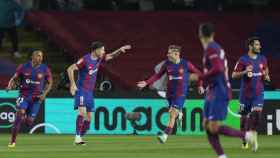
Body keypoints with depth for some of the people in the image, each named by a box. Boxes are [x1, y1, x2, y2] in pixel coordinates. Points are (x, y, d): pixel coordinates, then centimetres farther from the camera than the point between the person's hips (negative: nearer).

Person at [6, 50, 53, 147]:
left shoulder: (45, 69, -4)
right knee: (20, 113, -25)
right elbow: (14, 78, 4)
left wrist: (44, 94, -8)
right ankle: (12, 141, -18)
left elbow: (50, 83, 9)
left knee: (29, 122, -3)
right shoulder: (23, 67, -5)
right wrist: (10, 86, -19)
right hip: (24, 95, -1)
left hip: (36, 98, 1)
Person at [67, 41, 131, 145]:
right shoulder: (85, 60, -16)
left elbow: (111, 56, 18)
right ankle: (77, 137, -24)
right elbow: (70, 69, -16)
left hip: (90, 92, 8)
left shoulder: (99, 59, 5)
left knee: (89, 117, 5)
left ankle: (80, 137, 13)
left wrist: (120, 50, -1)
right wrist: (72, 84, -22)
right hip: (81, 90, -8)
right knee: (82, 111, -23)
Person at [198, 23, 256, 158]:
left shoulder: (211, 49, -14)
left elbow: (218, 69, -26)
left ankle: (245, 135, -4)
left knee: (214, 128, -12)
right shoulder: (217, 48, 14)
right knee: (207, 125, 5)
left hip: (219, 93, -10)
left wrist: (200, 77, -17)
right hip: (212, 92, 10)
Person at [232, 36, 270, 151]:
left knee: (257, 114, -17)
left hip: (258, 93, 2)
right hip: (245, 93, -2)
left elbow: (265, 71, 21)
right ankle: (244, 139, 22)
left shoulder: (262, 59, 6)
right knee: (244, 116, 6)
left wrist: (266, 77, -2)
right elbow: (234, 75, -6)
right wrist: (245, 72, -22)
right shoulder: (243, 60, -7)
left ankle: (253, 136, -8)